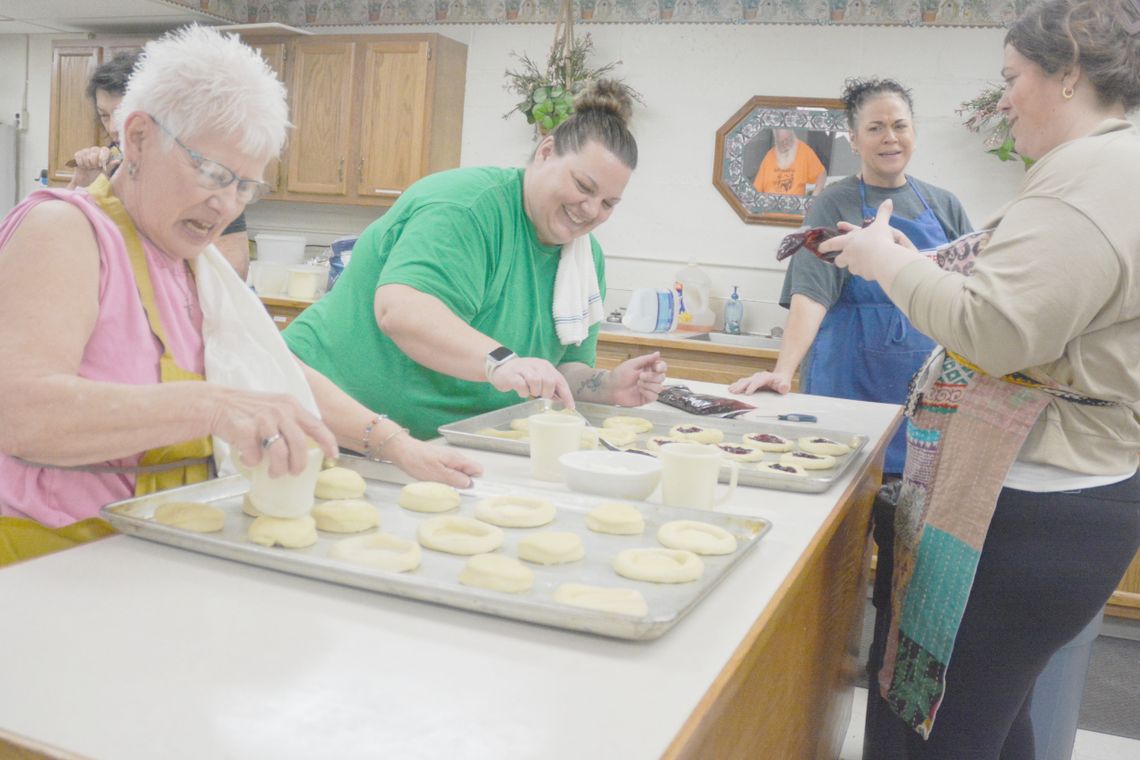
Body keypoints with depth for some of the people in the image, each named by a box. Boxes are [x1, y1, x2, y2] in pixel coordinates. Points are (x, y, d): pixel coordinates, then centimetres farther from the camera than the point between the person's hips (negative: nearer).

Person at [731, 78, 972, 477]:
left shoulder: (944, 205, 10)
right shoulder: (835, 205, -3)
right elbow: (810, 294, -14)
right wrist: (784, 372, -27)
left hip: (929, 381, 4)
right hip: (852, 382, -3)